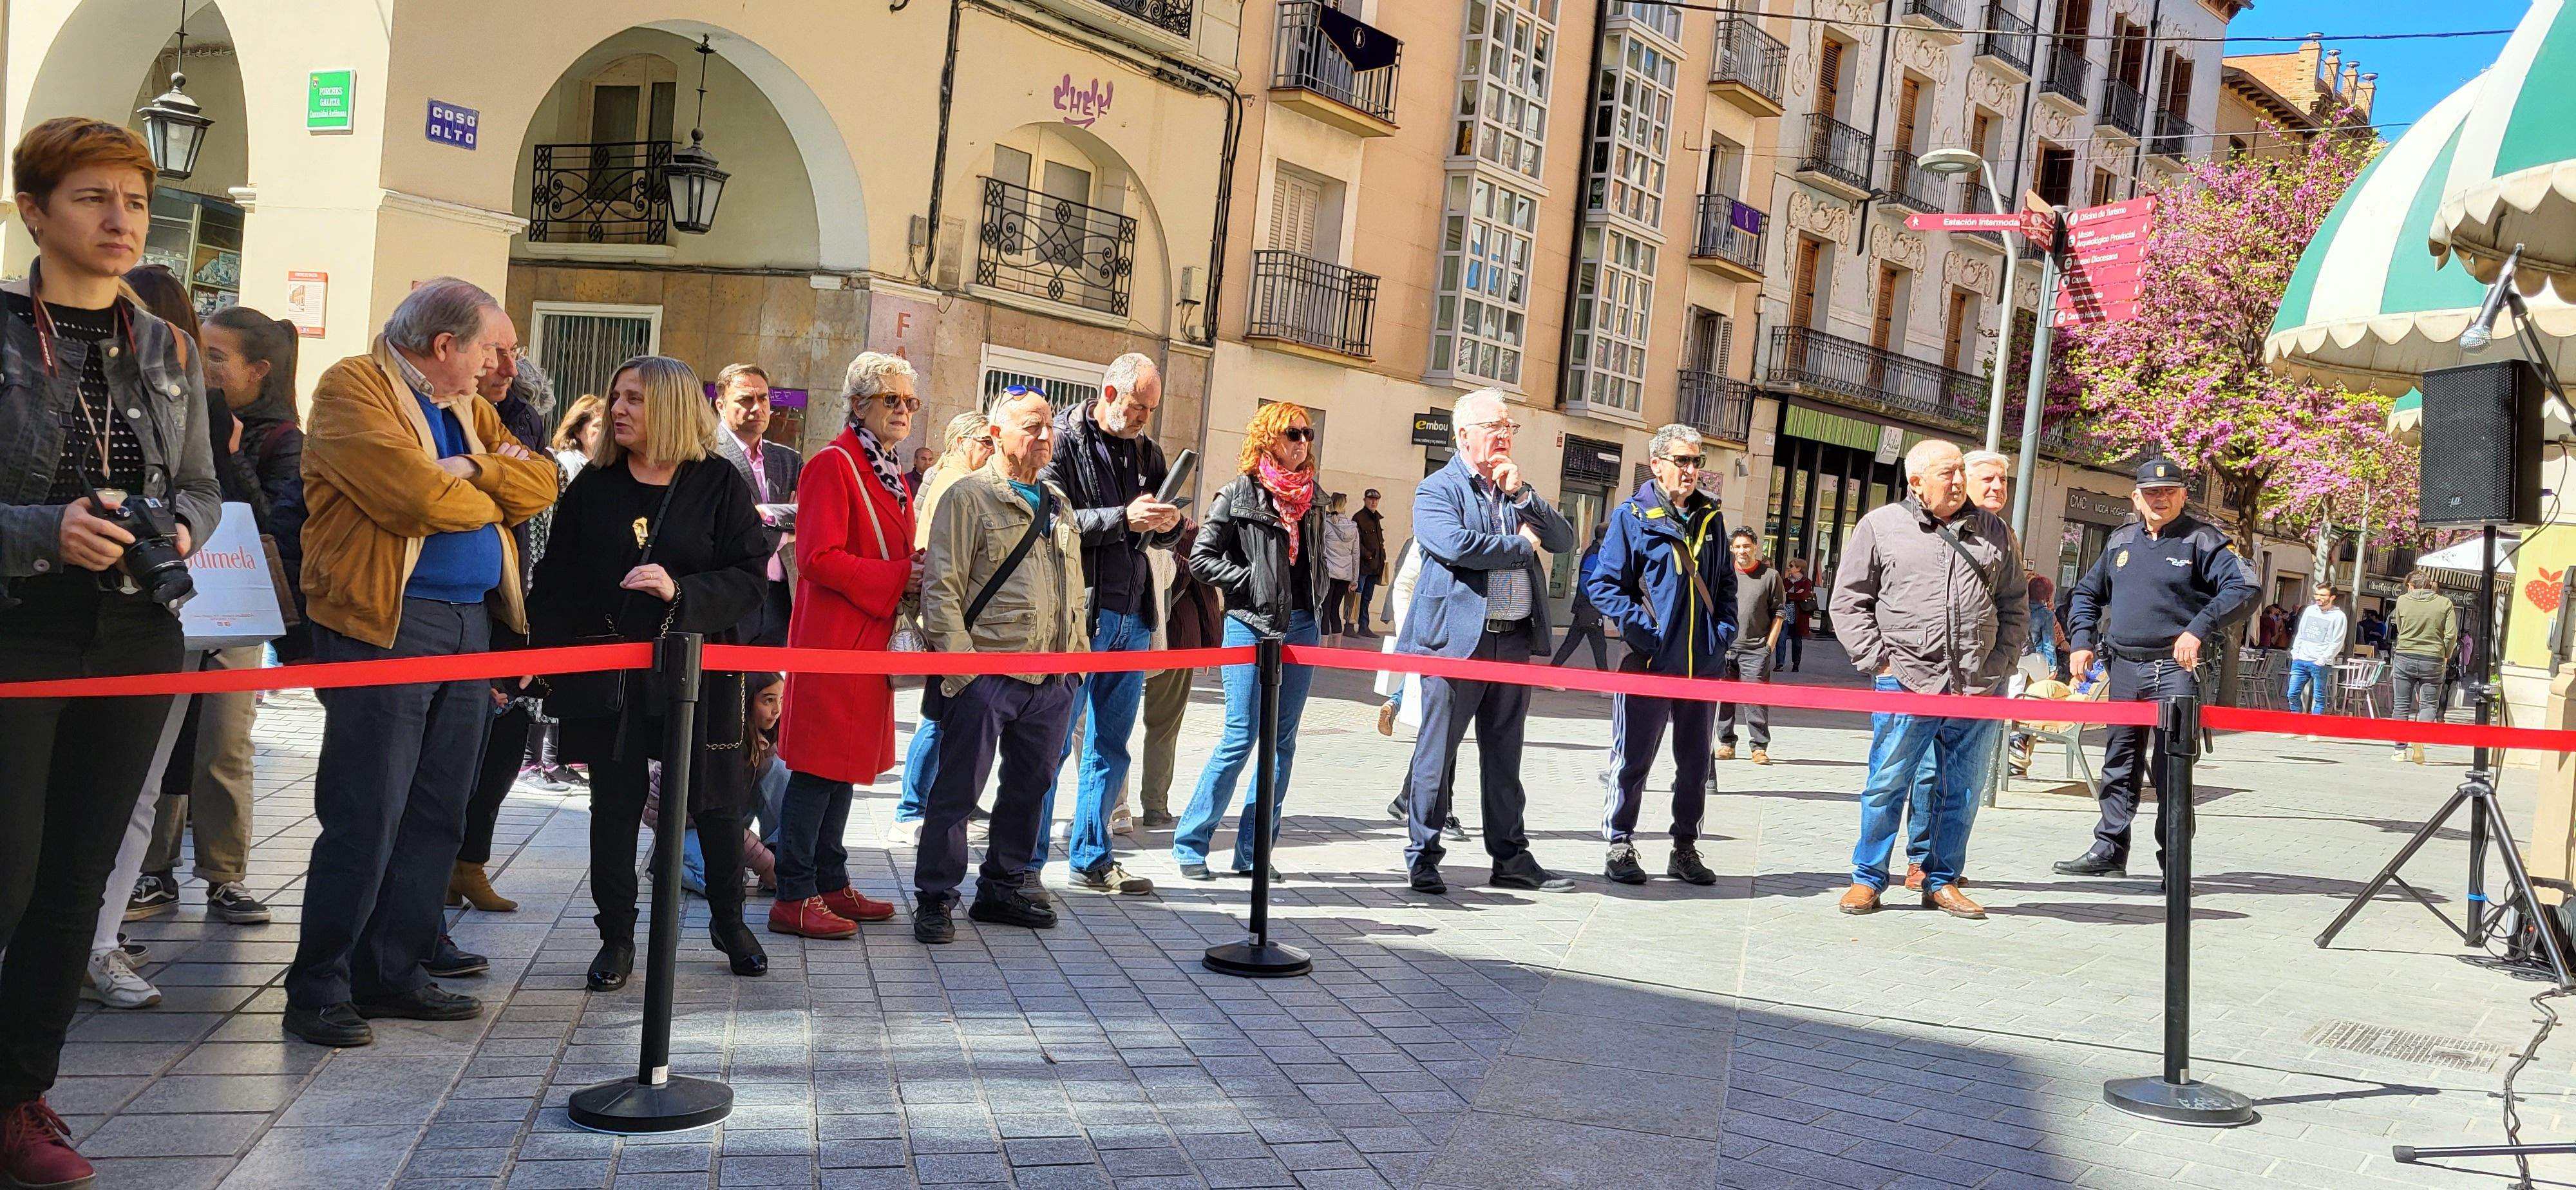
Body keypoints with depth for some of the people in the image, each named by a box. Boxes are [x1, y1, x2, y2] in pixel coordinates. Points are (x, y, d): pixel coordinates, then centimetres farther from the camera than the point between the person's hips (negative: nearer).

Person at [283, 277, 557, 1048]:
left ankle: (392, 973, 19)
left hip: (470, 622, 8)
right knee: (366, 819, -6)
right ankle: (318, 988, 4)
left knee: (437, 815, 10)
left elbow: (540, 485, 10)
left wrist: (471, 471, -8)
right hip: (386, 623, -8)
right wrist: (493, 494, 0)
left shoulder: (468, 407, 20)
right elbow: (415, 496, -19)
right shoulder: (354, 388, -6)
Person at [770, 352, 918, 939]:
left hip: (871, 642, 9)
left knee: (844, 767, 14)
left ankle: (830, 884, 23)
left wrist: (917, 576, 2)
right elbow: (819, 558, -19)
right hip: (835, 639, -9)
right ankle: (794, 898, 0)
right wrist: (897, 579, -19)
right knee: (820, 769, -6)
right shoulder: (833, 465, -10)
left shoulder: (892, 477, 19)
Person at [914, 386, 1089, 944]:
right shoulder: (969, 497, -3)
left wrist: (1078, 653, 15)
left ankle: (1002, 889, 26)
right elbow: (941, 587, -8)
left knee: (1029, 787, 13)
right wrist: (960, 664, -14)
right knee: (957, 789, -2)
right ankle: (934, 899, 8)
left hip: (1053, 680, 7)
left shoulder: (1059, 504, 18)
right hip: (986, 673, -6)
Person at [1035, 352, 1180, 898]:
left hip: (1132, 617, 7)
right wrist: (1124, 519, -21)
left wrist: (1169, 524, -4)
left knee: (1110, 747, 12)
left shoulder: (1148, 451, 15)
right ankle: (1025, 863, 6)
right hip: (1078, 612, -7)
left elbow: (1166, 539, 20)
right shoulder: (1064, 441, -5)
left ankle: (1091, 858, 23)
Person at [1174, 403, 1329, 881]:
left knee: (1283, 741, 5)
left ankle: (1253, 851, 12)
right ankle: (1190, 844, 4)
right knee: (1241, 738, -8)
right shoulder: (1239, 495, -4)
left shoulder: (1311, 498, 13)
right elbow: (1201, 558, -7)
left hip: (1301, 627, 6)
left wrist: (1320, 605, 8)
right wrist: (1253, 581, -11)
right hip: (1251, 626, -6)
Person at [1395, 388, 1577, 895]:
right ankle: (1423, 858, 10)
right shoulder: (1436, 490, -3)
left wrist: (1523, 495, -4)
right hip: (1457, 639, -6)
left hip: (1514, 641, 6)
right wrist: (1520, 545, -7)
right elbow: (1457, 545, -20)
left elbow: (1564, 540, 8)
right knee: (1437, 753, 1)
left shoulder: (1519, 491, 17)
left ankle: (1511, 858, 20)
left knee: (1504, 758, 13)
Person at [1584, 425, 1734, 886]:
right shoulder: (1632, 516, -4)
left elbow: (1726, 584, 20)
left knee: (1695, 761, 12)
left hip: (1703, 663, 5)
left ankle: (1685, 848, 24)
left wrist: (1724, 631, 5)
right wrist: (1642, 627, -15)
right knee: (1634, 758, 2)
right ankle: (1620, 846, 14)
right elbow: (1603, 585, -7)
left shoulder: (1711, 518, 12)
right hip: (1649, 662, -5)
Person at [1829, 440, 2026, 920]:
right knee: (1887, 785, 0)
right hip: (1905, 683, -3)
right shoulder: (1879, 526, 4)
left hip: (1978, 688, 3)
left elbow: (2015, 606, 17)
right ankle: (1868, 879, 12)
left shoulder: (1993, 531, 12)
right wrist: (1879, 663, -4)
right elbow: (1849, 602, 4)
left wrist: (1998, 666, 6)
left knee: (1962, 789, 8)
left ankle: (1942, 881, 21)